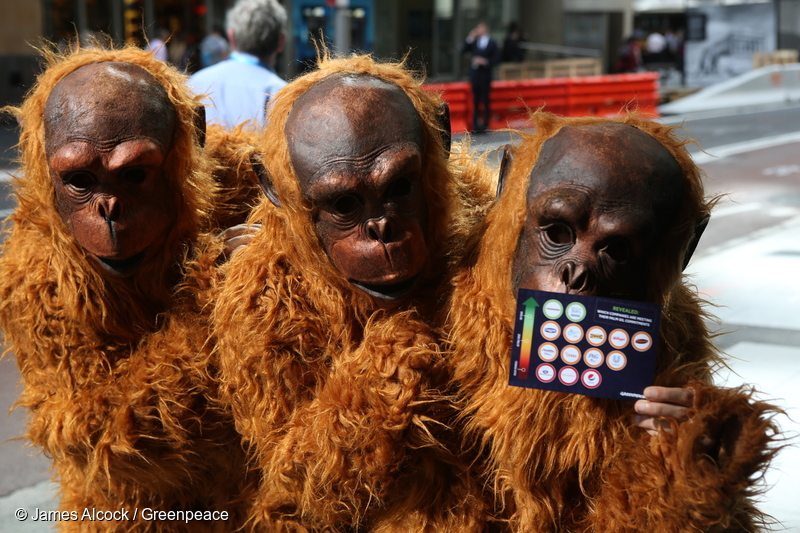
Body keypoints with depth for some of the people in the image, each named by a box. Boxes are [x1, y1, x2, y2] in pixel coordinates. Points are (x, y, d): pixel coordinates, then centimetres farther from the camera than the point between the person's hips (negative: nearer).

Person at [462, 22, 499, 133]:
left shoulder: (492, 43, 2)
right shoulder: (473, 42, 10)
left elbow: (495, 59, -2)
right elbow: (463, 51, 0)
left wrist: (484, 62, -17)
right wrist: (469, 39, -8)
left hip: (485, 76, -3)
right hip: (474, 75, 3)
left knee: (486, 101, -3)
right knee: (475, 101, 6)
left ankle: (485, 124, 1)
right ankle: (475, 125, 10)